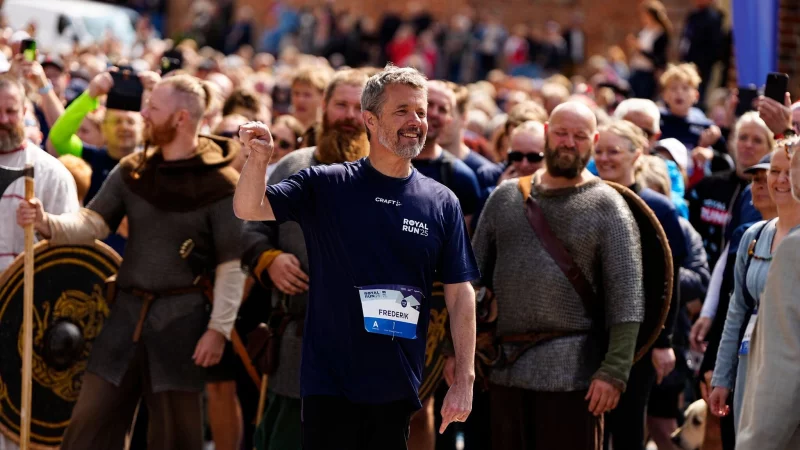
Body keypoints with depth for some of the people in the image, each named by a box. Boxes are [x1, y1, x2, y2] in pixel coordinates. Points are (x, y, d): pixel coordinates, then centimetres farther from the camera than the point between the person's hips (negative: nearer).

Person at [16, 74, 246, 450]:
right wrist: (47, 223, -18)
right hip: (126, 312, 5)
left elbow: (232, 264, -9)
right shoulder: (132, 171, 7)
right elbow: (93, 222, 1)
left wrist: (219, 328, -13)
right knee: (90, 419, 3)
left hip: (181, 320, -5)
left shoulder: (219, 183, -9)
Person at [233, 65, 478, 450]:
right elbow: (249, 209, -8)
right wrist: (258, 159, -29)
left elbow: (460, 293, 5)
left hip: (399, 390, 2)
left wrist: (464, 379, -1)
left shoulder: (441, 204, 4)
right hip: (330, 385, -2)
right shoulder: (326, 186, 0)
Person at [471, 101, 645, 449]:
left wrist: (614, 371, -15)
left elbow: (626, 298, -8)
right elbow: (474, 276, 15)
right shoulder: (505, 197, 11)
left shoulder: (606, 206, -3)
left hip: (571, 371, -5)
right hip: (505, 368, 5)